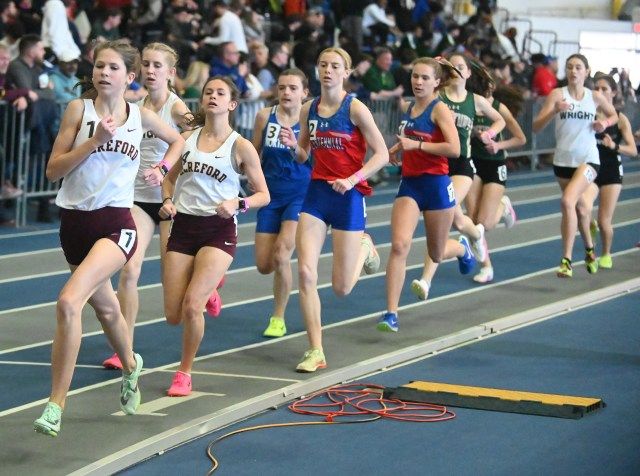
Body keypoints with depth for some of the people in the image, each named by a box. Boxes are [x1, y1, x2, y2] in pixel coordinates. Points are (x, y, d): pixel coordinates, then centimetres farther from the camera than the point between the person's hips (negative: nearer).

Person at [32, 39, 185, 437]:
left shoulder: (140, 116, 3)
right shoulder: (79, 109, 0)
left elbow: (178, 140, 24)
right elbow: (53, 169, -5)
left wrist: (162, 169, 6)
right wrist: (95, 140, -15)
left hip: (115, 224, -3)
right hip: (75, 221, 3)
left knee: (69, 302, -25)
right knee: (104, 306, 23)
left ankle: (56, 407, -20)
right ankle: (130, 364, 55)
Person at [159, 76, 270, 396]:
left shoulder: (240, 147, -4)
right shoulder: (186, 138, 7)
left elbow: (263, 195, 1)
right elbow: (171, 177, 20)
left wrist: (238, 204, -18)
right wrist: (168, 201, -1)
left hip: (219, 230, -4)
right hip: (183, 227, 4)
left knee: (191, 305, -20)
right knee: (173, 316, 2)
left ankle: (184, 373, 2)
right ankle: (207, 288, 39)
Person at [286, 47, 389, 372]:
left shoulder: (354, 108, -10)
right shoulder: (309, 110, 5)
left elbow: (381, 154, -10)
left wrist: (352, 179, -22)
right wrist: (293, 145, -7)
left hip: (348, 196, -4)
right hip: (316, 193, 4)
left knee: (341, 288, 1)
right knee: (306, 273, -11)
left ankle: (364, 247, 36)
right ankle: (315, 351, -2)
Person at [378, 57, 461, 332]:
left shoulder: (439, 109, -10)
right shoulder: (406, 108, 9)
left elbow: (454, 149, -22)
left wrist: (416, 144, -22)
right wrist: (398, 148, 11)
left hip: (436, 184, -4)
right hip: (409, 184, 4)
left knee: (436, 255, 13)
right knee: (399, 245, -16)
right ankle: (391, 313, -17)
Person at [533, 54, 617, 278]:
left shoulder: (595, 97, 0)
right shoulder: (557, 94, -4)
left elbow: (614, 116, 19)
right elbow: (536, 126, -10)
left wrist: (605, 123, -4)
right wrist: (554, 111, -27)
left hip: (588, 160, -2)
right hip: (562, 161, 2)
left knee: (568, 201, -24)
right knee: (581, 209, 15)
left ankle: (567, 260, -22)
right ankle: (589, 249, 44)